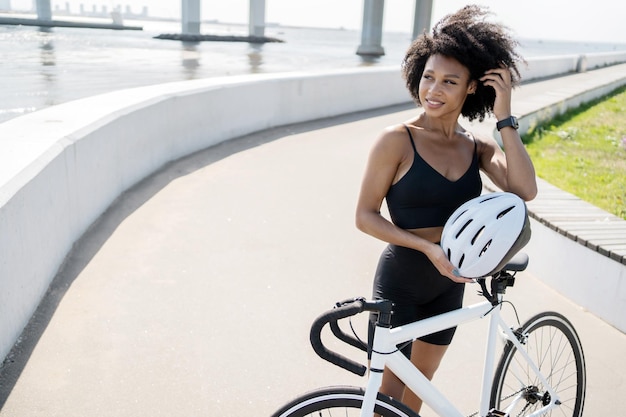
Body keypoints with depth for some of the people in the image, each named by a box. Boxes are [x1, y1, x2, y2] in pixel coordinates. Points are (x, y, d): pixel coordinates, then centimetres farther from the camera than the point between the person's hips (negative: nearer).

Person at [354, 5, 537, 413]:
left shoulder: (478, 148, -2)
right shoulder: (398, 140, -15)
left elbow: (524, 190, -18)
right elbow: (366, 216, -13)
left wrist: (504, 117, -18)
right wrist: (428, 246, -23)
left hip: (448, 283, 5)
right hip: (400, 281, -5)